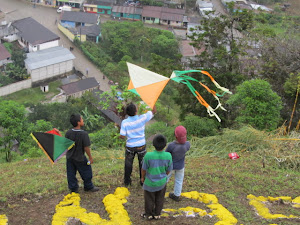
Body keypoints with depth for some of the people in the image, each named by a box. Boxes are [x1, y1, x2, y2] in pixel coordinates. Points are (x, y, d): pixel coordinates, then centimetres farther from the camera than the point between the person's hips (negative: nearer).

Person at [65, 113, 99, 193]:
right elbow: (86, 148, -19)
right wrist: (90, 157, -9)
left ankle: (73, 188, 24)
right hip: (80, 158, -5)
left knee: (71, 174, 15)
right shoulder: (84, 134, -22)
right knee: (86, 172, 14)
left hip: (69, 157, 5)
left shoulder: (68, 133, -8)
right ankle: (89, 187, 28)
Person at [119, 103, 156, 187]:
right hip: (141, 145, 0)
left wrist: (121, 129, 2)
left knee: (128, 164, 20)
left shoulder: (125, 122, -20)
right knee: (142, 163, 19)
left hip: (130, 146, 0)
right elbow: (154, 111, -9)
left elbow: (122, 136, -18)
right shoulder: (142, 118, -20)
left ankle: (127, 181, 33)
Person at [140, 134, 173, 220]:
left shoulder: (148, 156, -30)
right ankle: (157, 214, 42)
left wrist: (142, 177, 6)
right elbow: (169, 170, -7)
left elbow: (144, 169, -15)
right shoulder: (168, 156, -24)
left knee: (149, 199, 22)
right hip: (162, 182, 2)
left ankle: (149, 214, 42)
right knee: (159, 199, 24)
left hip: (150, 182, -2)